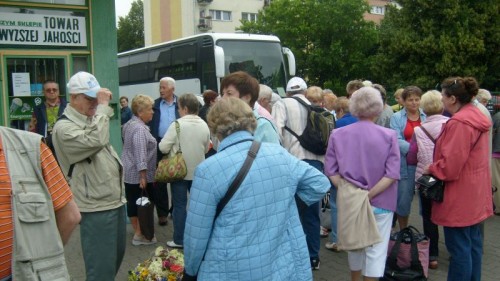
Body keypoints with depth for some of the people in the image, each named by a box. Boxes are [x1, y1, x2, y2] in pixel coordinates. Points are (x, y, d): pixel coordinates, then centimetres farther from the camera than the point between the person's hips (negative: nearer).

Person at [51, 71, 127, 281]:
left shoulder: (91, 120, 14)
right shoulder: (64, 128, -15)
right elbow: (95, 141, -33)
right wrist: (103, 107, -24)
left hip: (116, 201, 9)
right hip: (96, 208, -9)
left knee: (117, 255, 21)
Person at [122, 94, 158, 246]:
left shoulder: (130, 124, 13)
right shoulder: (139, 128, -19)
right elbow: (140, 154, -25)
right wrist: (143, 176, -25)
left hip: (129, 173, 10)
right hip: (139, 174, -10)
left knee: (133, 202, 15)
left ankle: (137, 231, 26)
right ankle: (140, 235, 7)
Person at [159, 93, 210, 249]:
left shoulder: (177, 124, -15)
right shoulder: (204, 125, -1)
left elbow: (163, 147, -13)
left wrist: (174, 147, 6)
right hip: (198, 171, 4)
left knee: (179, 205, 5)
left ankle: (179, 240, 11)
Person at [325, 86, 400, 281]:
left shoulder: (338, 135, -4)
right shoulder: (389, 135, -10)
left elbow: (330, 170, -6)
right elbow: (392, 174, -15)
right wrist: (370, 194, -15)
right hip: (380, 202, -3)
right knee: (376, 249, 7)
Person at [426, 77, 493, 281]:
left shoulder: (459, 123, -21)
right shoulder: (477, 117, 10)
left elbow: (451, 163, -23)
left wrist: (431, 169, -5)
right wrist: (436, 167, 13)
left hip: (460, 197, -10)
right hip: (475, 194, 10)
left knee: (459, 246, -1)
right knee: (473, 243, 18)